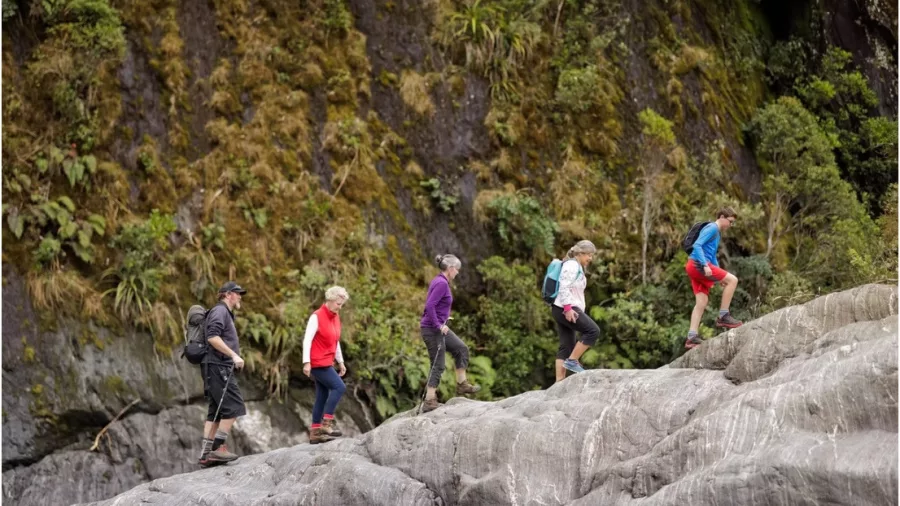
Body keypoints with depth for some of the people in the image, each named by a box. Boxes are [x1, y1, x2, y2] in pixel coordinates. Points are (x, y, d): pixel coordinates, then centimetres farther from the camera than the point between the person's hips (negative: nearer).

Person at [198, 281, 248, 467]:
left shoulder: (226, 314, 25)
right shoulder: (220, 311, -7)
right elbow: (212, 337, -21)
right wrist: (233, 355, -23)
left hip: (220, 368, 10)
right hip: (217, 366, -10)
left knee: (216, 412, 7)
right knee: (233, 407, -13)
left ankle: (206, 454, 5)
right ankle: (218, 449, -15)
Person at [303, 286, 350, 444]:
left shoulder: (336, 317, 12)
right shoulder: (317, 317, -12)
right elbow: (307, 340, -17)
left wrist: (340, 361, 17)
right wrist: (306, 362, -23)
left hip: (327, 363, 8)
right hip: (317, 363, -8)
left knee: (322, 396, 8)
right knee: (339, 387, -16)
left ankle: (315, 433, 12)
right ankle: (326, 423, -15)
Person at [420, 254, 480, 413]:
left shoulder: (440, 281, 10)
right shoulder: (442, 284, -19)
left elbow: (430, 304, 19)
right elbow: (430, 306, -28)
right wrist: (439, 325, -22)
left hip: (438, 327, 10)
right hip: (433, 329, -10)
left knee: (461, 349, 18)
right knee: (438, 365, -3)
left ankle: (462, 384, 24)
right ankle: (429, 402, 0)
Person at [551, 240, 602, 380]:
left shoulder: (577, 267, 23)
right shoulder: (572, 265, -9)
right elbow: (563, 287, -19)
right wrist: (568, 308, -25)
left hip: (561, 310, 11)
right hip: (565, 308, -11)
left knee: (566, 346, 5)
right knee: (593, 330, -14)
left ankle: (559, 382, 1)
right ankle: (572, 361, -11)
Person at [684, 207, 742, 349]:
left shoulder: (717, 233, 24)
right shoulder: (712, 228, -6)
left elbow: (712, 256, 30)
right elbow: (697, 245, -18)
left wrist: (720, 276, 25)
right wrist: (705, 265, -26)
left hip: (696, 268, 10)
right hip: (697, 264, -10)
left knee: (702, 302, 3)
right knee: (732, 280, -10)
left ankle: (692, 337, -4)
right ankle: (723, 316, -10)